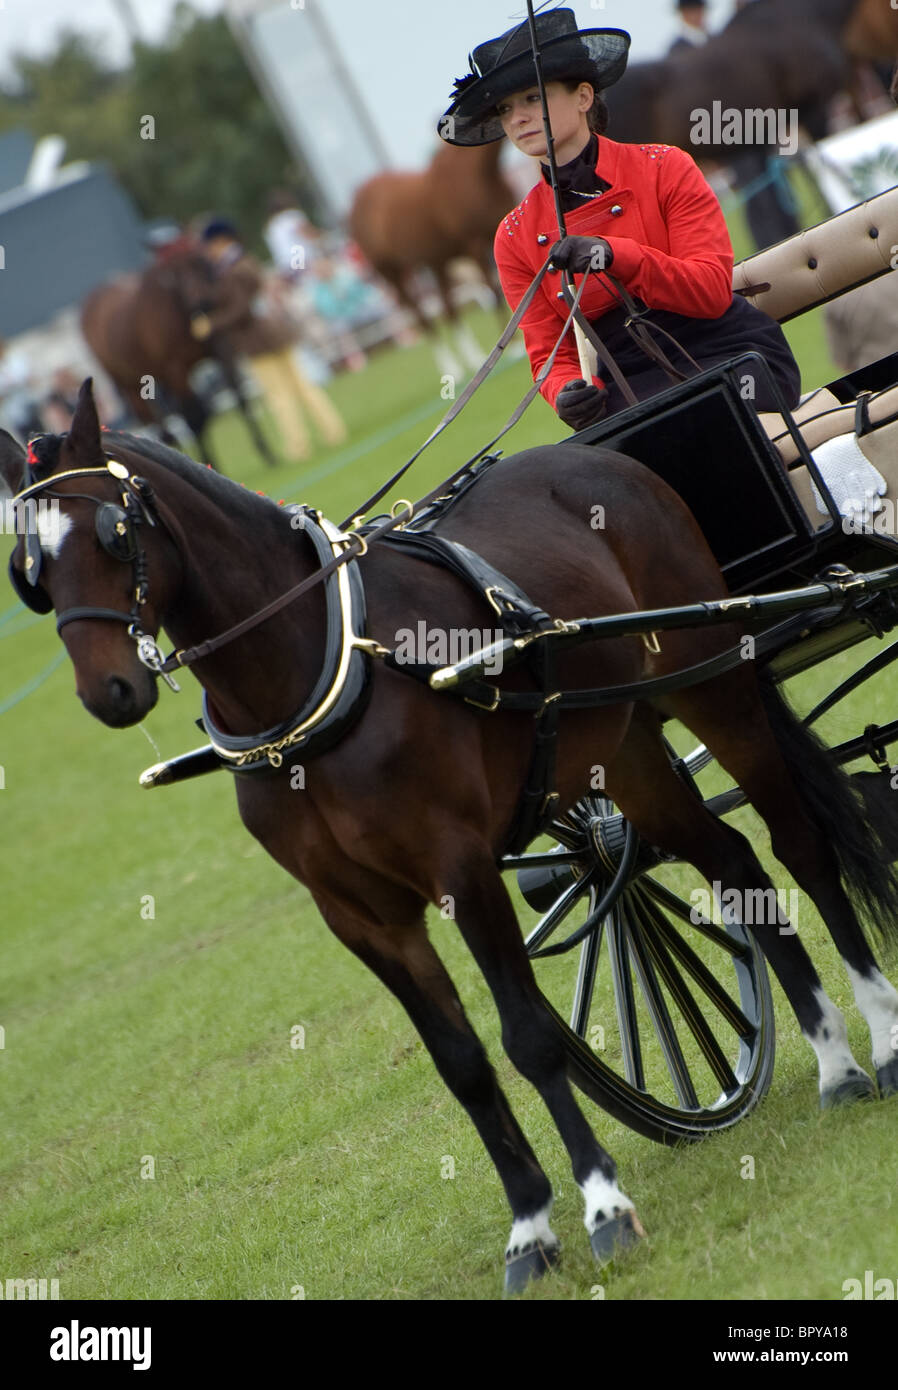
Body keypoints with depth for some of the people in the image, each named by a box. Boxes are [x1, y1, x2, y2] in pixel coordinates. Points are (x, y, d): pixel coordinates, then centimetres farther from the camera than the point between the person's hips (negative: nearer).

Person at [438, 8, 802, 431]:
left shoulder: (664, 169, 0)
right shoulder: (515, 239, 9)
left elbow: (713, 291, -9)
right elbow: (550, 352, 5)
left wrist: (616, 255, -24)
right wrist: (568, 394, -21)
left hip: (728, 354, -2)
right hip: (631, 386, 2)